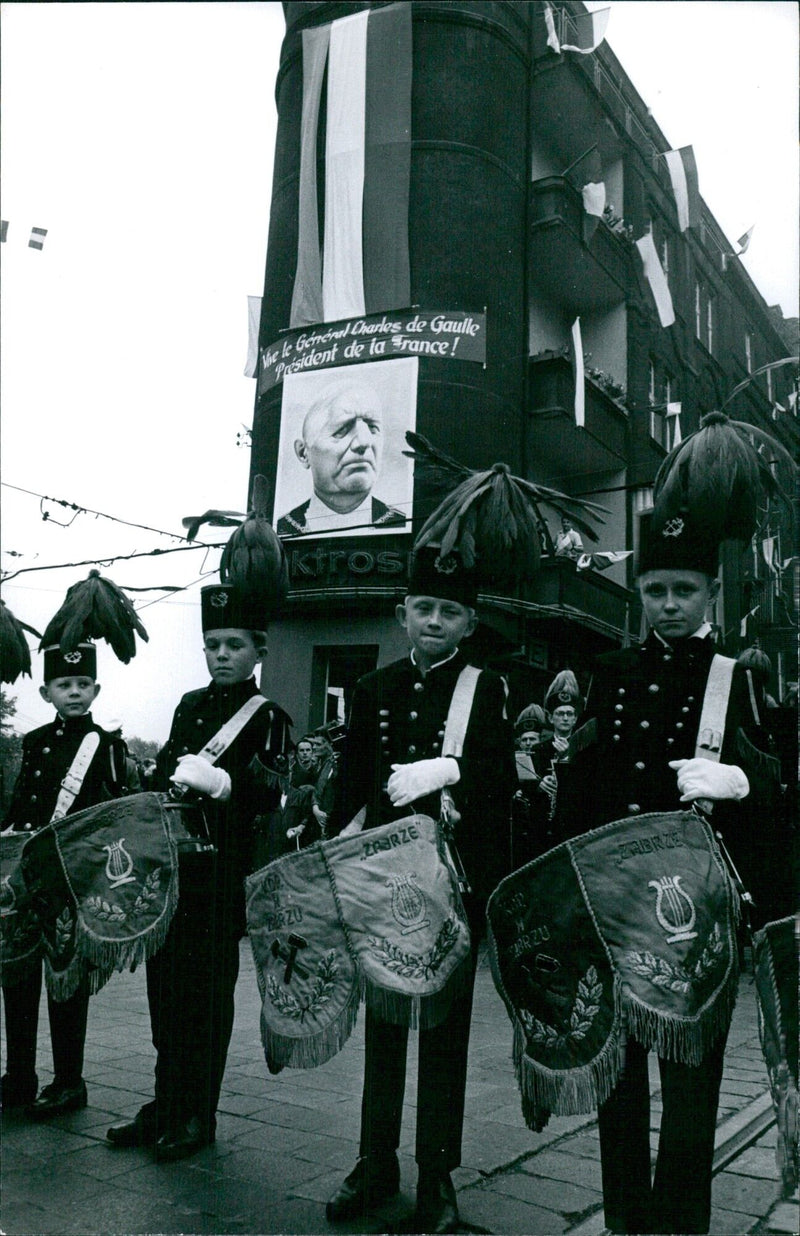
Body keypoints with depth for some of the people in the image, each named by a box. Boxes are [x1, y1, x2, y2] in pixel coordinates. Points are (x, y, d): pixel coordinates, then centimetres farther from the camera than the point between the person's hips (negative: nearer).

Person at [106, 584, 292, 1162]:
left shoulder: (268, 718, -4)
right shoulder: (190, 705, 14)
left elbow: (272, 791, -17)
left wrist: (223, 782, -34)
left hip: (220, 878, -6)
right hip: (170, 865, 6)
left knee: (207, 993, 3)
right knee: (167, 988, 13)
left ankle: (199, 1115, 18)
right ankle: (166, 1104, 27)